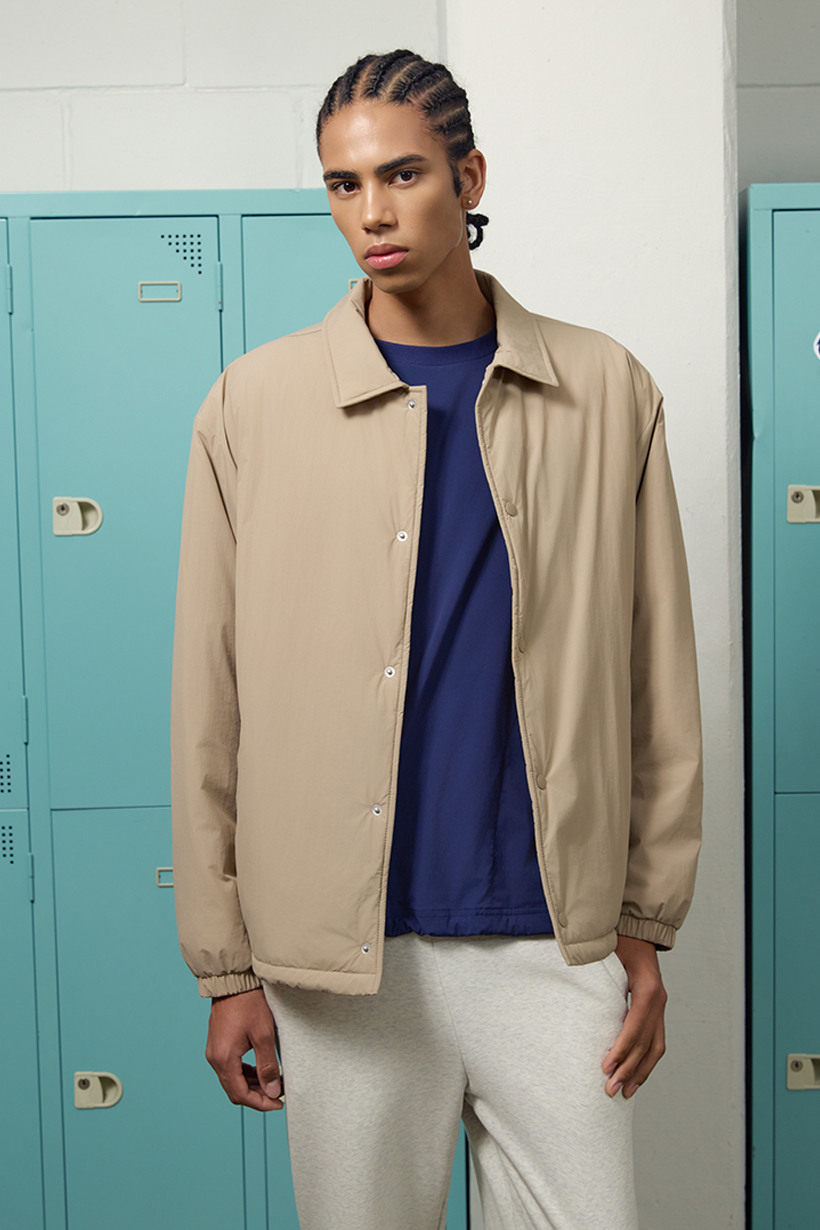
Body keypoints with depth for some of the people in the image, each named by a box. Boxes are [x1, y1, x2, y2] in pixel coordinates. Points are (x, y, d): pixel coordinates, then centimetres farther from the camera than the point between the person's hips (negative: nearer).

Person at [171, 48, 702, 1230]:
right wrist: (225, 965, 0)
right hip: (337, 952, 0)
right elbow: (210, 706, 1)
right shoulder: (256, 404, 0)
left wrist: (646, 926, 3)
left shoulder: (606, 392, 3)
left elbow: (656, 680, 5)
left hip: (553, 941, 1)